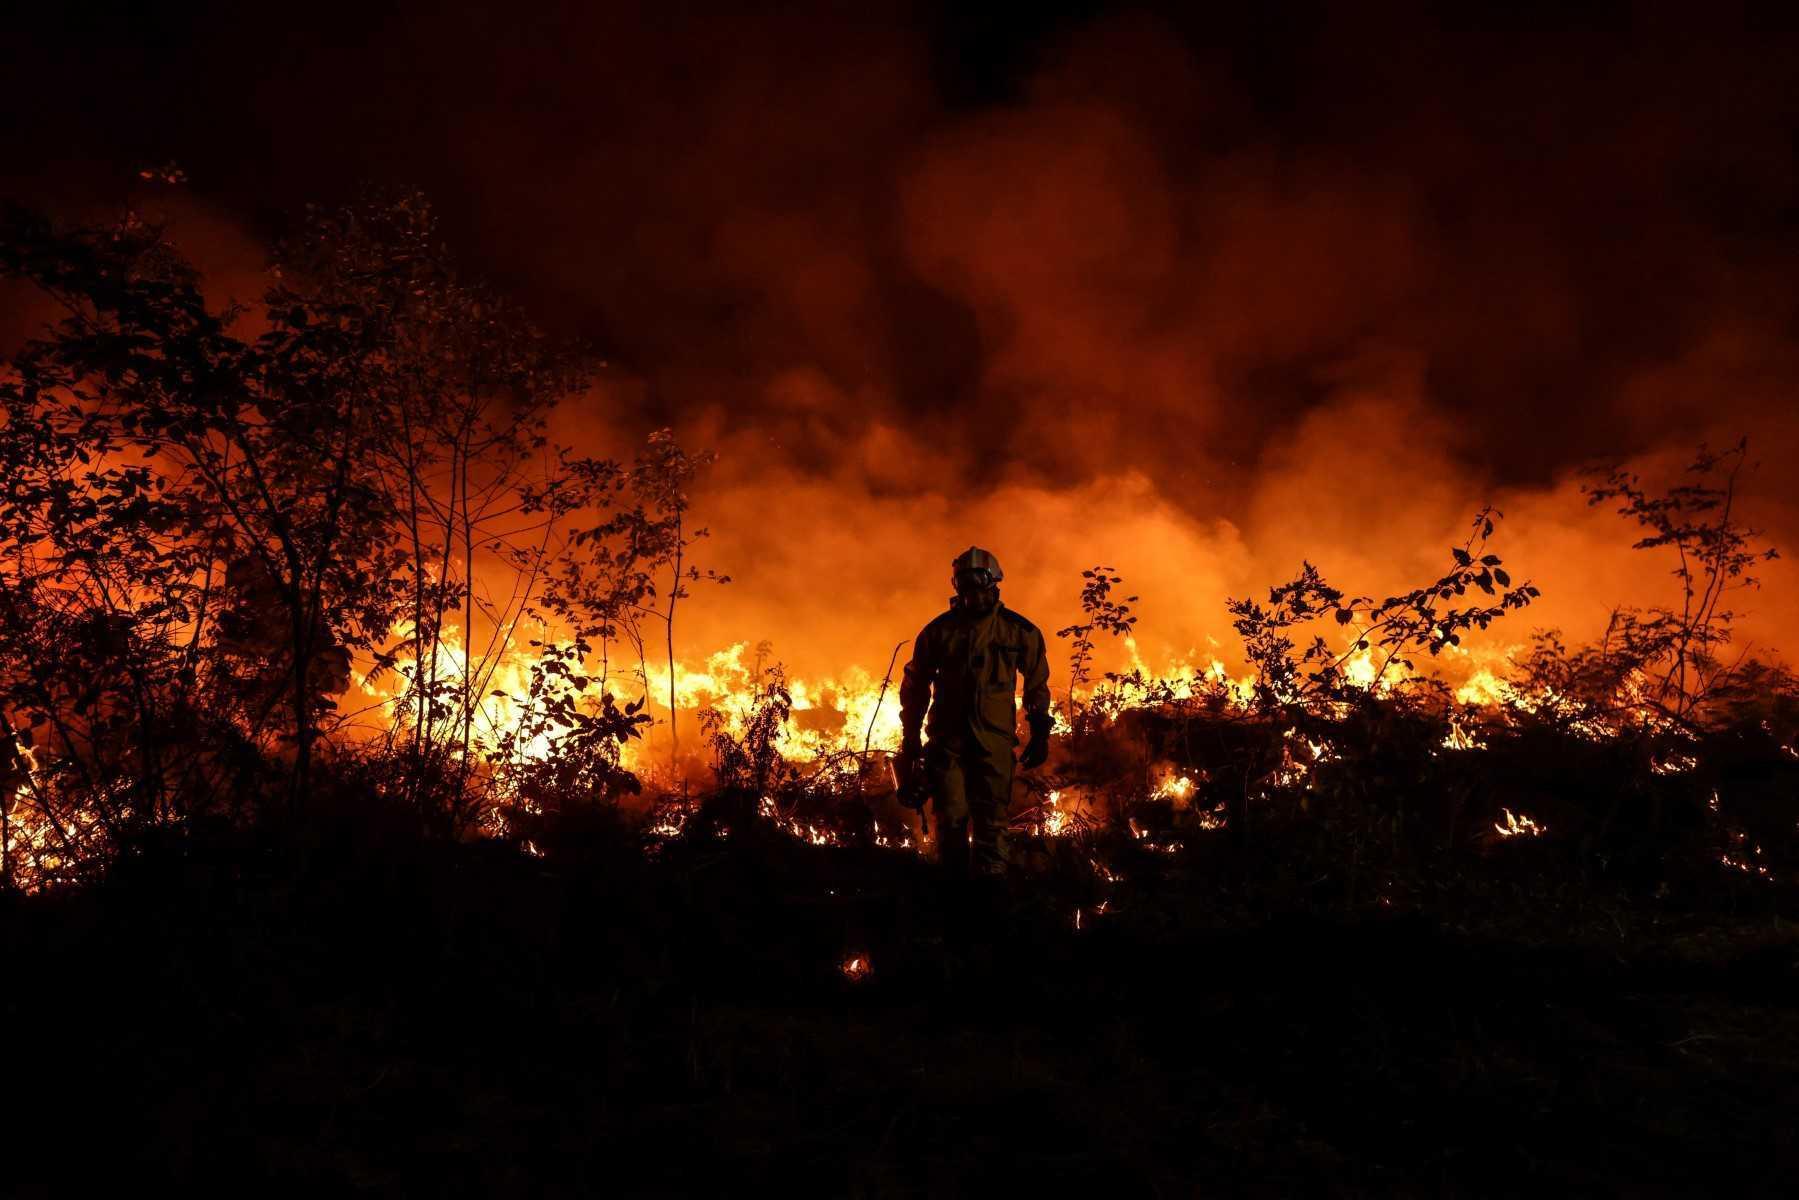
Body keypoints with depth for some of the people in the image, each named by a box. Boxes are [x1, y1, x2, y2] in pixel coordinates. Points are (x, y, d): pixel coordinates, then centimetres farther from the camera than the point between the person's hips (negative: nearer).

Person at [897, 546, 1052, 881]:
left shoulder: (1020, 632, 2)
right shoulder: (938, 630, 2)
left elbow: (1037, 686, 13)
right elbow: (914, 688, 11)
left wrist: (1040, 734, 9)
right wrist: (911, 739, 9)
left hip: (994, 740, 0)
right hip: (948, 738, 0)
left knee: (991, 825, 1)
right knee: (951, 820, -2)